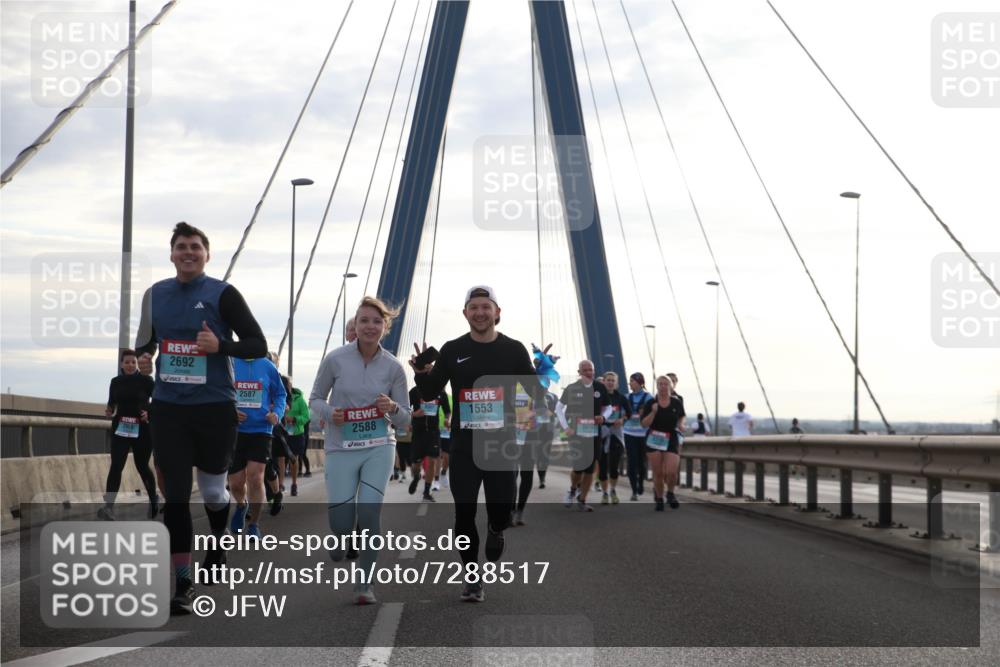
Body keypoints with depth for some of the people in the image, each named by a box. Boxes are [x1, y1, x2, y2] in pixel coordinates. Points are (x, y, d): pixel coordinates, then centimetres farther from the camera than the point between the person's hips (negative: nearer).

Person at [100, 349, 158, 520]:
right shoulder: (116, 382, 7)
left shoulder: (146, 380, -3)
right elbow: (112, 403, 15)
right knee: (116, 466, -12)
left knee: (142, 467, 8)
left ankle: (154, 500, 31)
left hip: (142, 429, -2)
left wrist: (149, 413, -20)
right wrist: (109, 411, -6)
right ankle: (108, 507, -21)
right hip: (120, 429, 2)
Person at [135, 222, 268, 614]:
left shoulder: (222, 294, -4)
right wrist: (143, 357, 1)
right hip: (168, 408, 3)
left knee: (212, 492, 8)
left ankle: (218, 546, 41)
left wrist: (220, 345, -21)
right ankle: (183, 585, 1)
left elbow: (257, 345, -4)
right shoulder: (155, 295, 9)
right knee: (175, 495, -3)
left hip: (214, 407, -3)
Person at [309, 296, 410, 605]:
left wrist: (393, 408, -17)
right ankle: (341, 536, 32)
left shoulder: (393, 367, -1)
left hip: (379, 447, 0)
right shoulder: (335, 359, -5)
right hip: (341, 449, 0)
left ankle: (366, 583, 3)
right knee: (340, 522, -7)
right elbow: (315, 398, 7)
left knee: (369, 512, -13)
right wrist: (329, 413, -14)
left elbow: (405, 420, 5)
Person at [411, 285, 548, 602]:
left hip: (502, 445, 0)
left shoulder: (513, 350, 3)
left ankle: (495, 530, 36)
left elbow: (537, 393, 4)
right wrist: (422, 373, -13)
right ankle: (472, 577, 16)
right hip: (463, 446, 1)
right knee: (464, 513, 1)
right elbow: (430, 392, 8)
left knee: (502, 509, -3)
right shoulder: (452, 350, 3)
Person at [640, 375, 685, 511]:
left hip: (671, 440, 0)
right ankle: (659, 499, 20)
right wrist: (653, 412, -19)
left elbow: (681, 418, 19)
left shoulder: (676, 403, 2)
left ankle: (670, 494, 17)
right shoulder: (650, 403, -2)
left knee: (671, 472, -12)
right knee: (658, 473, 2)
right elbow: (644, 423, -5)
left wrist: (681, 425, -2)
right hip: (654, 440, 0)